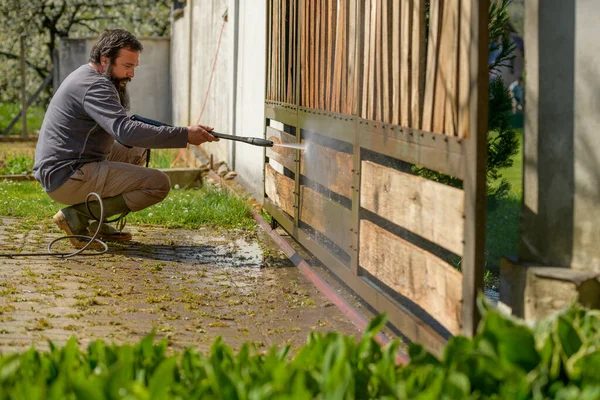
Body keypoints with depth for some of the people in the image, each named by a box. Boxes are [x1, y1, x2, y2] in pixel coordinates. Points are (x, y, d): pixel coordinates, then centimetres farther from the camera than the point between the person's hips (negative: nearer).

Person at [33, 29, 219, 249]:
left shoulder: (85, 77, 16)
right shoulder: (94, 86, -17)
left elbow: (118, 128, 20)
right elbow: (126, 131, -31)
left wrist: (121, 86, 7)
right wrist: (184, 135, -30)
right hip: (67, 178, -10)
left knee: (137, 152, 24)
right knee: (158, 184, -13)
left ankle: (94, 221, 11)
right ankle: (77, 216, -9)